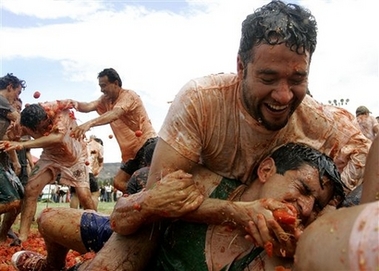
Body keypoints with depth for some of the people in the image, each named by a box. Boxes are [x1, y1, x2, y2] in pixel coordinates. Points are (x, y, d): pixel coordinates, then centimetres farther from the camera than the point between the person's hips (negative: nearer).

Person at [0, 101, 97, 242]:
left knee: (84, 195, -12)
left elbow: (57, 137, -47)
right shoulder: (29, 120, -21)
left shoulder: (61, 110, -34)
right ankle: (22, 235, -3)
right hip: (50, 155, 3)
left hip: (74, 156, -3)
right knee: (30, 190, -12)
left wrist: (23, 145, -53)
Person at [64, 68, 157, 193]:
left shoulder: (128, 95, -14)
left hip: (147, 143, -8)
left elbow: (115, 114, -33)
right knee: (119, 182, 5)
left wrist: (89, 123, -48)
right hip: (131, 151, 9)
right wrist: (76, 104, -34)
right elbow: (88, 106, -10)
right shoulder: (105, 100, 9)